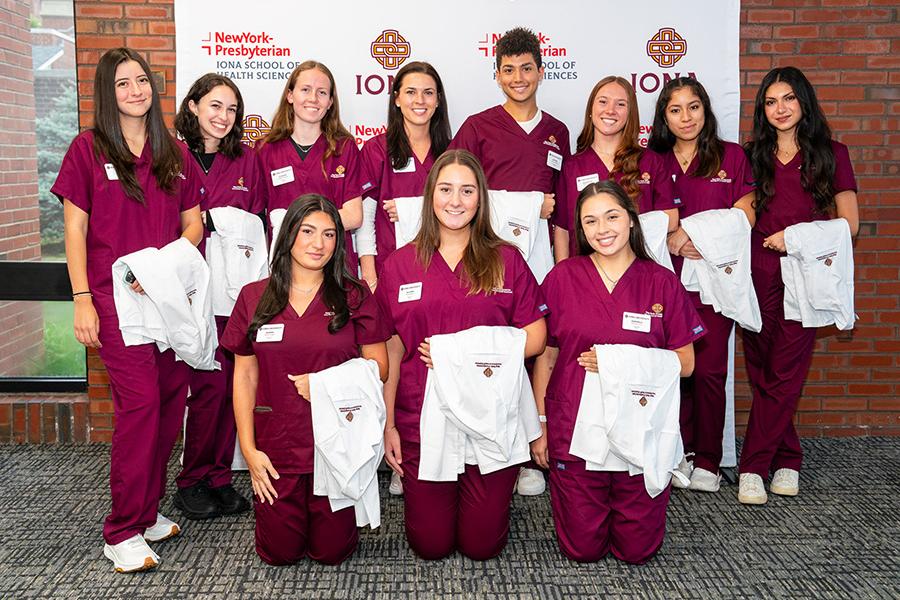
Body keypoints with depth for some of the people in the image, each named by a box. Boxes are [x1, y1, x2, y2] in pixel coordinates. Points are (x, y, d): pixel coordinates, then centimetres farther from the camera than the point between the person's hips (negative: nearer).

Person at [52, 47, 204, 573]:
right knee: (140, 403, -11)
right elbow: (75, 229, 1)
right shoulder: (89, 149, 3)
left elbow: (194, 224, 13)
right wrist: (82, 299, -7)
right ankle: (124, 531, -1)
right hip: (115, 294, -4)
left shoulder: (174, 154, 13)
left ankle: (147, 508, 21)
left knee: (170, 402, 4)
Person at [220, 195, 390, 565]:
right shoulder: (254, 297, 3)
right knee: (279, 554, 7)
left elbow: (378, 366, -1)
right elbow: (245, 375, 5)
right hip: (276, 447, 2)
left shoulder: (354, 296, -1)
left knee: (331, 552, 6)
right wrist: (248, 448, -1)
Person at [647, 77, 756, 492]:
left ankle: (707, 461, 7)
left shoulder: (731, 157, 8)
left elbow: (744, 218, 4)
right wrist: (669, 239, -12)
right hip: (667, 277, 1)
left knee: (709, 369, -3)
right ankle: (680, 453, 13)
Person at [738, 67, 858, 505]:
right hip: (757, 272, 2)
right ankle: (787, 461, 13)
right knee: (761, 373, 1)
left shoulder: (831, 154, 8)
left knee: (783, 373, -5)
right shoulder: (752, 155, 14)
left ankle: (752, 466, 2)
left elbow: (849, 223, 4)